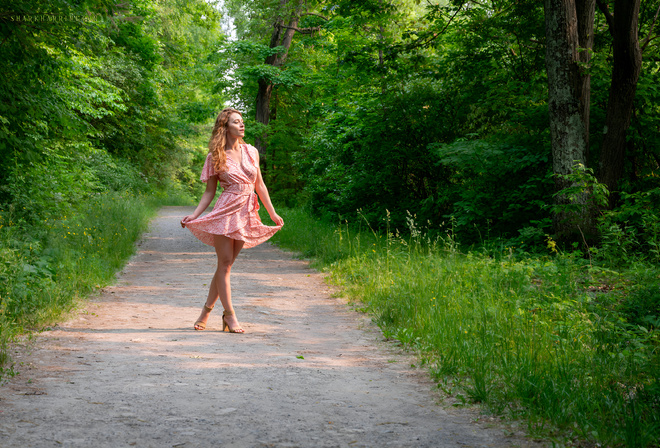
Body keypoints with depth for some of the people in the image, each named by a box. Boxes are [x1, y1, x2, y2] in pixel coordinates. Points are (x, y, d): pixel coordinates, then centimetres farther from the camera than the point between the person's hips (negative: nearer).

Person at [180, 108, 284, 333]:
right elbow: (209, 191, 3)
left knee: (226, 265, 6)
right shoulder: (215, 157, 1)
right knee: (225, 263, -6)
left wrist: (272, 213, 17)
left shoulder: (251, 151, 10)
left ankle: (207, 309, 17)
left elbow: (259, 185, 17)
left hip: (247, 213, 4)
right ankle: (229, 315, -1)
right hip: (226, 212, -4)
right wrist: (194, 215, -8)